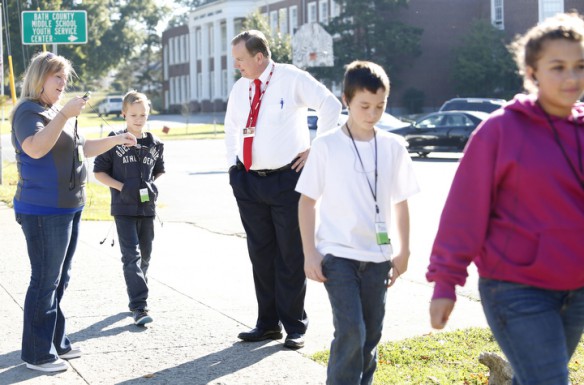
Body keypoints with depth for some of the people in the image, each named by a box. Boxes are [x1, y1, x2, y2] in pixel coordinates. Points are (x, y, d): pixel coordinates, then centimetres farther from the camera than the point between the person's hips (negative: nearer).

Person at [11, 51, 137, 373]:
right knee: (45, 280, -6)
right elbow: (35, 148, -31)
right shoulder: (29, 111, -12)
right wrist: (65, 115, -33)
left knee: (59, 280, 14)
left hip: (68, 208, 9)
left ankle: (56, 342, 23)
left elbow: (81, 148, 28)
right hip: (43, 211, -9)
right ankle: (37, 353, 0)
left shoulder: (57, 112, 16)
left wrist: (116, 140, 19)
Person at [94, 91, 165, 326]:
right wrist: (121, 187, -13)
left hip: (147, 207, 5)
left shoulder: (155, 144, 6)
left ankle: (136, 296, 32)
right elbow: (99, 172, -1)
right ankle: (139, 307, -16)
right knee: (131, 255, -12)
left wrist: (154, 186, 0)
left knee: (145, 255, 13)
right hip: (124, 208, -5)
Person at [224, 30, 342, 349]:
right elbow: (231, 127, 27)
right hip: (248, 182, 6)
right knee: (260, 255, 10)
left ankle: (295, 327, 10)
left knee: (291, 255, 1)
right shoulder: (240, 88, 11)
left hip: (287, 179, -6)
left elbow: (331, 105, -9)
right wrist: (233, 163, 15)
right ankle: (268, 323, 20)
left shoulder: (292, 79, -6)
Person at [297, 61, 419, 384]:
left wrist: (403, 251, 11)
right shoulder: (326, 146, -6)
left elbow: (400, 202, 11)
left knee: (371, 335, 9)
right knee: (350, 331, -13)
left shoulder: (393, 148, 2)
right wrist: (310, 252, -6)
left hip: (377, 257, 4)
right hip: (337, 254, -3)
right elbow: (308, 200, -2)